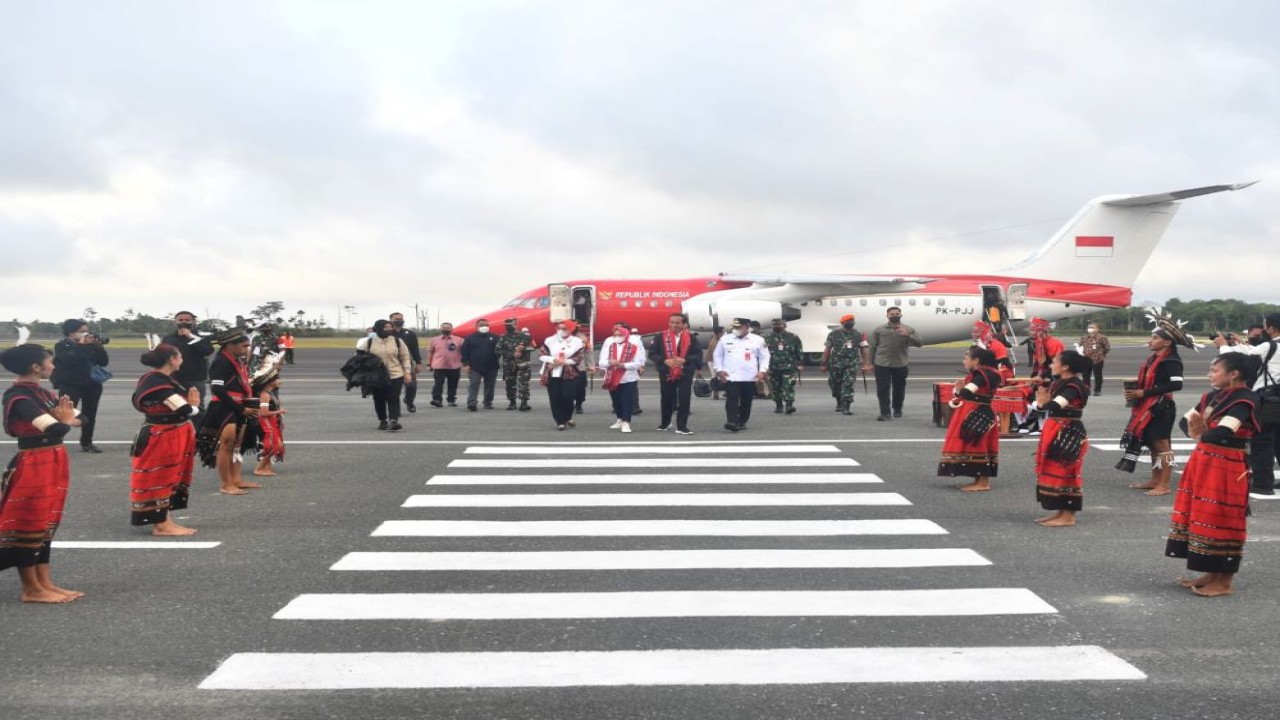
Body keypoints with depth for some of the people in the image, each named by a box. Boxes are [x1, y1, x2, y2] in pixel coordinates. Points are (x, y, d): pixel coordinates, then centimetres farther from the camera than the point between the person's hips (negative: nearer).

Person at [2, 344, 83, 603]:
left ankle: (45, 583, 20)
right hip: (33, 465, -9)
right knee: (28, 524, 1)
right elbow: (55, 428, -26)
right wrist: (64, 420, -3)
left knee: (45, 524, 13)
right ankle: (32, 589, 9)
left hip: (54, 462, 9)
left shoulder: (42, 393, 10)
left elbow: (77, 418, 10)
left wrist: (66, 418, -12)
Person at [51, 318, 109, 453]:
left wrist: (98, 346, -9)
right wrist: (81, 344, -19)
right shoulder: (62, 346, -6)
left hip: (92, 384, 5)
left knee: (90, 415, 10)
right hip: (70, 385, -5)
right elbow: (70, 359, -25)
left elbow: (104, 362, 2)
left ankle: (86, 443, 21)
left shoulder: (90, 345, 8)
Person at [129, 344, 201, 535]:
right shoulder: (157, 382, -21)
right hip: (161, 439, -10)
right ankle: (161, 525, 5)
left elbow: (179, 406, 10)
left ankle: (164, 521, 21)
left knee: (167, 479, 14)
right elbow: (183, 409, -23)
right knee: (159, 480, -2)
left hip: (172, 438, 10)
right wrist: (194, 407, -2)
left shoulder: (164, 380, 11)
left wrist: (190, 405, -10)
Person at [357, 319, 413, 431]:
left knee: (393, 399, -11)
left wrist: (407, 372, -1)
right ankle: (382, 421, 24)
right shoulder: (369, 342, -1)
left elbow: (405, 357, 4)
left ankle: (394, 421, -19)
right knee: (379, 400, 8)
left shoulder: (397, 341, 0)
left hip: (395, 375, -1)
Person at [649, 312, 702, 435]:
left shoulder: (691, 337, 1)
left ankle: (682, 427, 1)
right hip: (666, 373, 1)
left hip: (685, 374, -1)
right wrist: (665, 361, -16)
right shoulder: (661, 337, 0)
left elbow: (698, 354, -1)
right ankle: (665, 423, 31)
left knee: (684, 400, -4)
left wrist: (684, 360, -16)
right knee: (666, 399, 12)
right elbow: (652, 352, -1)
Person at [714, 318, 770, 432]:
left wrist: (762, 371, -5)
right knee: (732, 400, -13)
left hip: (749, 378, 1)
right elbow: (718, 355, 12)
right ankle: (732, 422, -20)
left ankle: (742, 422, 21)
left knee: (746, 401, 8)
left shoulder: (758, 340, 2)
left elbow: (764, 356, 7)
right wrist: (719, 370, 1)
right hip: (730, 377, -1)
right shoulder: (725, 339, 6)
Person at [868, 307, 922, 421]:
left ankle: (897, 410, 28)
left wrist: (907, 335, -19)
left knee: (899, 389, 10)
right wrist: (871, 363, 6)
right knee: (882, 389, -5)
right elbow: (873, 347, 8)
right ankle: (884, 412, -1)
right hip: (882, 364, -1)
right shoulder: (879, 330, 5)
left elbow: (919, 343, -3)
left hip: (901, 364, 1)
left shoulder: (908, 330, 5)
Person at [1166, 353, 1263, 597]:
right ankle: (1212, 574, 26)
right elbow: (1185, 421, 9)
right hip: (1203, 462, 9)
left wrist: (1201, 436, -8)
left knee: (1221, 521, -1)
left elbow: (1222, 433, -29)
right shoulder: (1212, 396, 9)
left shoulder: (1244, 399, -17)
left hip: (1227, 467, -9)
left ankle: (1224, 581, 10)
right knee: (1203, 518, 14)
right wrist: (1195, 432, -14)